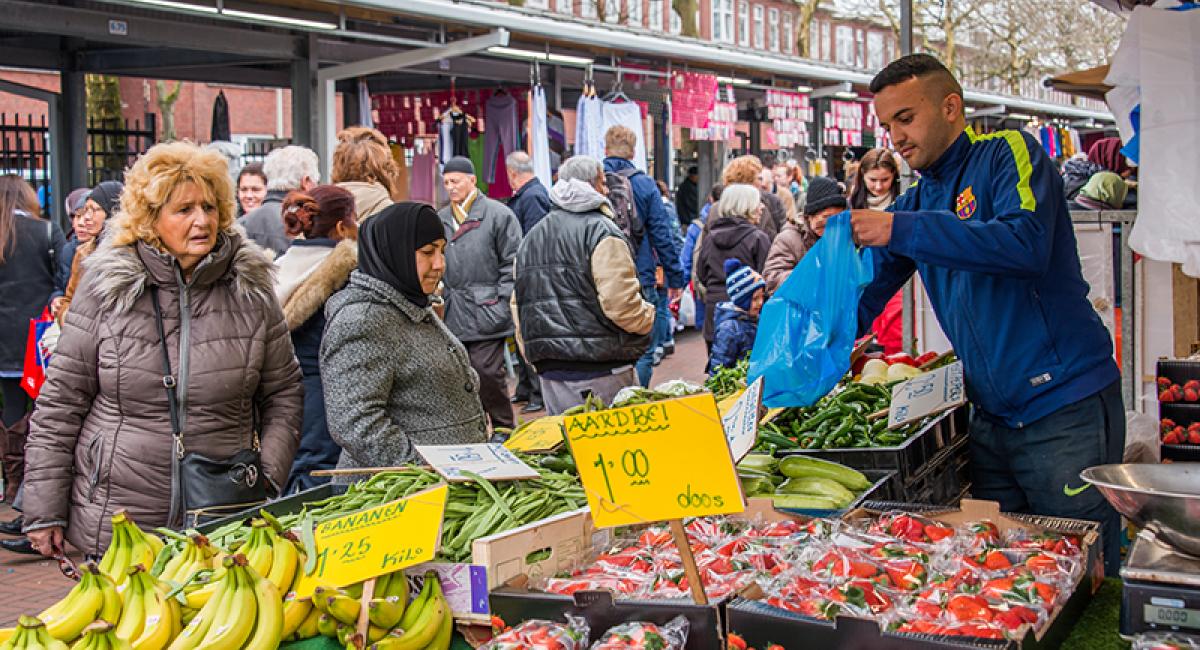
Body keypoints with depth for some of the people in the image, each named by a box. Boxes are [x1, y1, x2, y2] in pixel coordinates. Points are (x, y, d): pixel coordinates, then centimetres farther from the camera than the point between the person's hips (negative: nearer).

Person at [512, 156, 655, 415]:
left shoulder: (530, 238, 14)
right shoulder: (601, 231, -10)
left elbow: (518, 306, 16)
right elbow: (621, 304, -17)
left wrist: (533, 355, 23)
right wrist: (648, 316, 3)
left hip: (550, 372, 7)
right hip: (601, 372, -7)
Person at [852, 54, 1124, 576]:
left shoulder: (1009, 153, -6)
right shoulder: (916, 202, 14)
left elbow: (1026, 243, -25)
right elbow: (864, 298, 11)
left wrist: (903, 231, -25)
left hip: (1065, 406, -7)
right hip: (992, 416, 7)